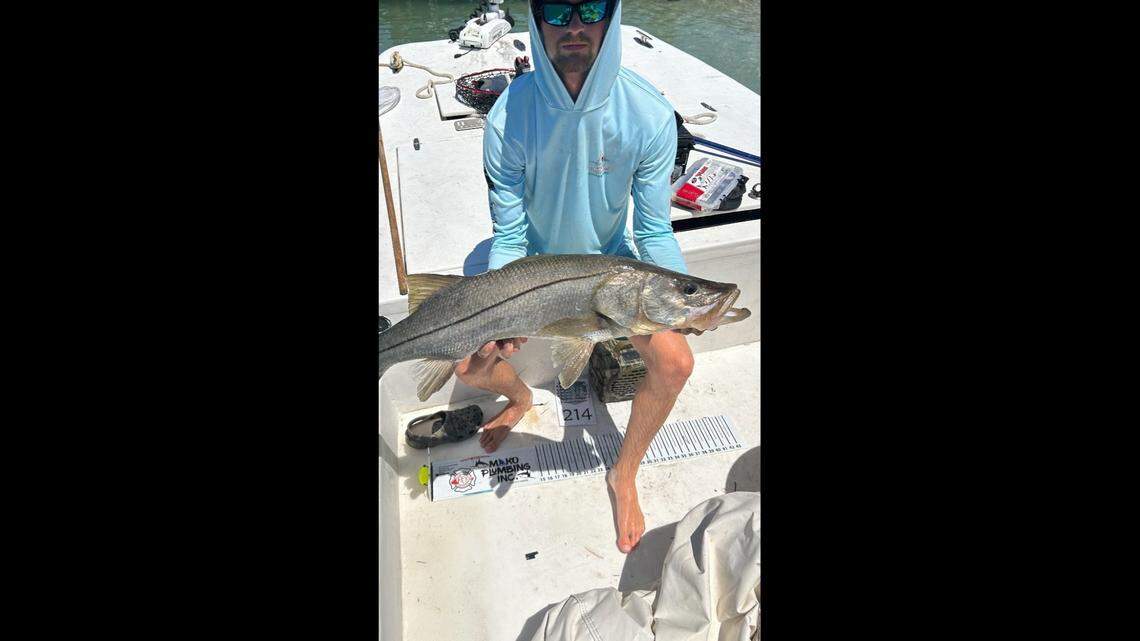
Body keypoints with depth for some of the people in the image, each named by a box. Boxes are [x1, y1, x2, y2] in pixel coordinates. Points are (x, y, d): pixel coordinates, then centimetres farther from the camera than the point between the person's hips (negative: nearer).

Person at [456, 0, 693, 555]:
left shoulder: (650, 116, -23)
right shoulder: (508, 118, -23)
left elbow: (654, 229, -15)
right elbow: (509, 236, -17)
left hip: (610, 258, 0)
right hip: (534, 257, 1)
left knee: (674, 362, -20)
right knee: (471, 365, -11)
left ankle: (624, 474, 10)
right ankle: (520, 397, 30)